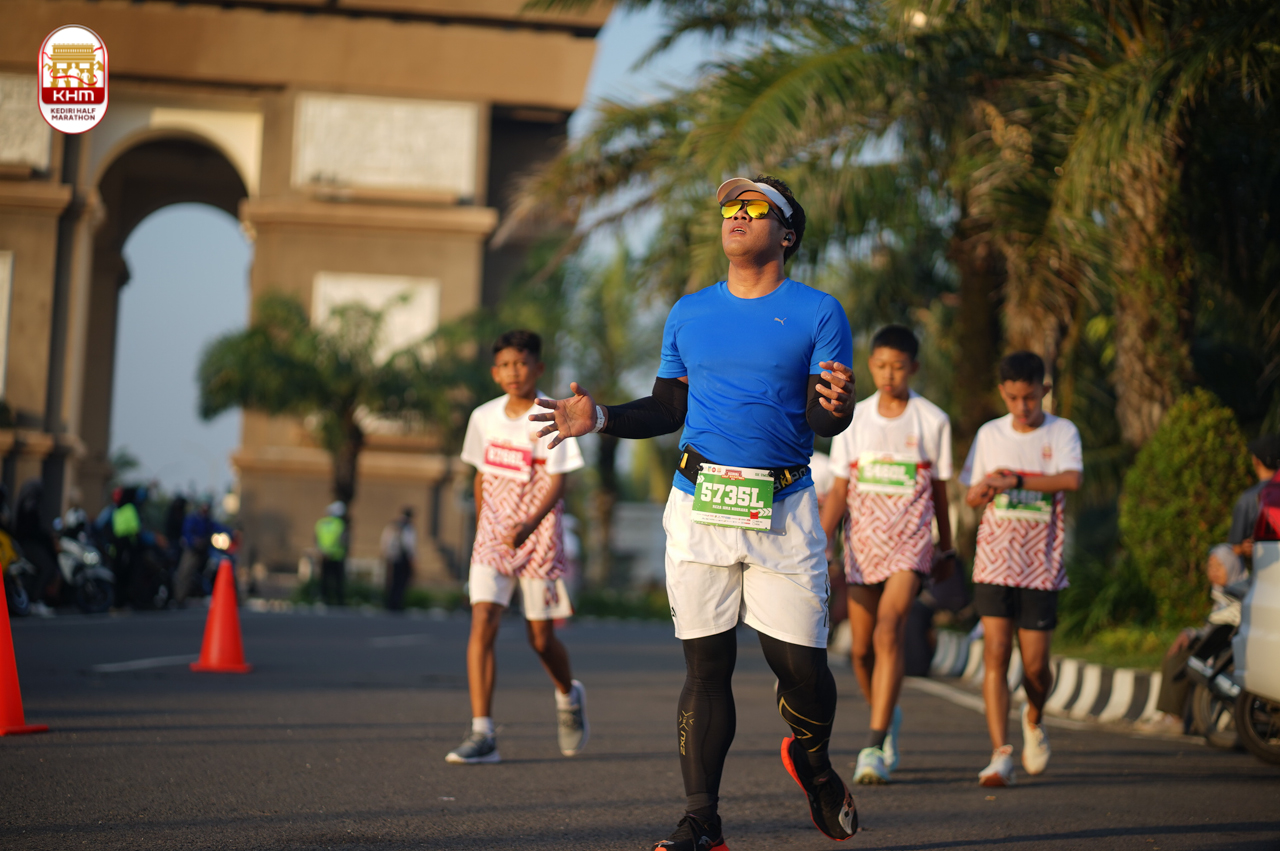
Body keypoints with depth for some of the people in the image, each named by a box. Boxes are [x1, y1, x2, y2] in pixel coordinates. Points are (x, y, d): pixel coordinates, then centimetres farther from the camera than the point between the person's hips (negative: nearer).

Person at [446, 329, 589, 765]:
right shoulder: (484, 417, 4)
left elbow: (557, 481, -14)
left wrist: (528, 525, -28)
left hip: (539, 535, -3)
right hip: (492, 536, 3)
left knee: (540, 636, 5)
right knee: (482, 623, -14)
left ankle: (570, 697, 39)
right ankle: (482, 734, -17)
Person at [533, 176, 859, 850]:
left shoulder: (818, 313, 3)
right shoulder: (689, 314, 15)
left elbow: (825, 421, -5)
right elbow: (667, 409, 20)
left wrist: (835, 406, -28)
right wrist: (600, 418, 5)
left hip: (782, 508, -2)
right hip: (699, 506, 2)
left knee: (799, 662, -5)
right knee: (705, 662, 0)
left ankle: (811, 760, 28)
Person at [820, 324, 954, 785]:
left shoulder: (932, 421, 1)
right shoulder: (853, 420, 5)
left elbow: (939, 490, 10)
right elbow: (839, 491, 5)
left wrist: (947, 549, 17)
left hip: (910, 543, -3)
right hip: (861, 544, 3)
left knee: (888, 631, -22)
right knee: (862, 649, 7)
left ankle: (874, 747, -25)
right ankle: (887, 717, 35)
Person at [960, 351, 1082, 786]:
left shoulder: (1062, 432, 0)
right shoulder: (990, 435, 8)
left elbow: (1072, 480, -19)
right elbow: (971, 496, 14)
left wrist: (1013, 479, -21)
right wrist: (985, 487, -9)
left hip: (1041, 566, -1)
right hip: (995, 564, 1)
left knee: (1035, 665, 2)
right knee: (995, 655, -12)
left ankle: (1034, 719, 35)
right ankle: (1000, 755, -15)